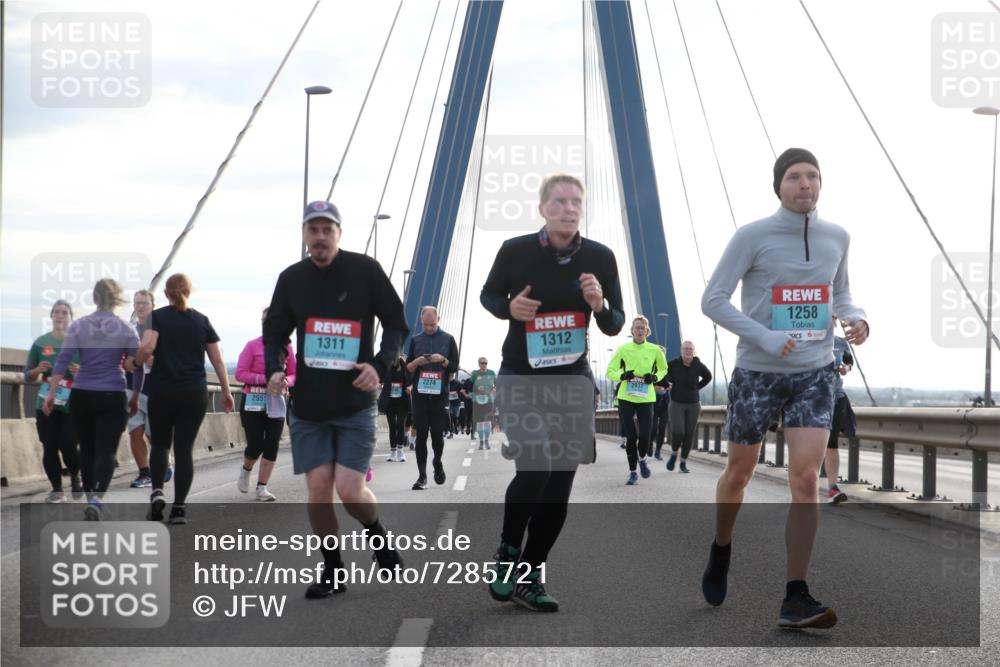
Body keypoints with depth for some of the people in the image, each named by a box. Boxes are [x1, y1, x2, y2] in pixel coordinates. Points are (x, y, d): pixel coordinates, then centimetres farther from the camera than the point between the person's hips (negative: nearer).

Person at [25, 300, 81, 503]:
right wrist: (37, 370, -11)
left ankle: (75, 477, 23)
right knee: (49, 448, -1)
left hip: (73, 406, -2)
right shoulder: (41, 342, 3)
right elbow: (28, 377, 10)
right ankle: (57, 489, 14)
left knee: (69, 447, -8)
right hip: (46, 404, 2)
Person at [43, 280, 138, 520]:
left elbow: (62, 361, -4)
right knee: (106, 451, -6)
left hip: (81, 396, 2)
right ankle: (97, 499, -27)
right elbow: (136, 364, 3)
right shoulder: (126, 329, -1)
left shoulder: (78, 326, 1)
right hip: (112, 397, -2)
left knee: (87, 450, 14)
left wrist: (51, 393, -3)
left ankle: (90, 498, 24)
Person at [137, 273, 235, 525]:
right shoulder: (202, 321, 8)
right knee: (185, 448, 5)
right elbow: (217, 360, 8)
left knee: (160, 444, 17)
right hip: (195, 394, 1)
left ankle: (157, 492, -2)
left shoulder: (157, 317, 0)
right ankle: (179, 507, 2)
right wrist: (226, 392, 15)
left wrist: (135, 363, 4)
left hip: (162, 393, -1)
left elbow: (147, 347, -16)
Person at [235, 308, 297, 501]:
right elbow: (240, 373, -9)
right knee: (256, 444, -4)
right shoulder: (252, 345, -5)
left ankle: (261, 487, 8)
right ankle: (245, 470, 29)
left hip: (276, 402, 3)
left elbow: (294, 374, 10)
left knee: (272, 445, -1)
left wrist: (286, 381, -14)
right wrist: (265, 379, -20)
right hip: (253, 401, -3)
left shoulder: (286, 347, 4)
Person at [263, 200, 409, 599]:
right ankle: (332, 570, 16)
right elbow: (275, 332, 17)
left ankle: (378, 536, 22)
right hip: (307, 404, 3)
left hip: (355, 402, -3)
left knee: (350, 490, -10)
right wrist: (274, 369, -2)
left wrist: (381, 365, -15)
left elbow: (397, 324, 1)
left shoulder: (365, 270, -5)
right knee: (318, 488, -1)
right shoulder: (291, 278, 4)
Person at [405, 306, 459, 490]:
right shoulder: (415, 340, 11)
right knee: (421, 434, -3)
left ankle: (437, 462, 30)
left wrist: (443, 360, -14)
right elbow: (407, 368, 11)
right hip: (420, 394, 1)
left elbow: (455, 365, 5)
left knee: (437, 433, 1)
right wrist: (417, 362, -10)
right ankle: (422, 476, -1)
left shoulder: (448, 339, 7)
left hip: (440, 394, -1)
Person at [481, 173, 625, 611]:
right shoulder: (515, 251, -10)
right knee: (534, 467, -20)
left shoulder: (600, 258, -6)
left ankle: (529, 576, 18)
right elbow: (488, 295, 8)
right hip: (520, 377, -3)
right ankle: (508, 550, 8)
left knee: (559, 484, 3)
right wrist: (509, 308, -15)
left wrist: (600, 306, -20)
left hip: (572, 379, 3)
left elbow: (615, 326, 3)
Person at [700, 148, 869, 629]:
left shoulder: (837, 238, 4)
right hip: (756, 373, -2)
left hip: (815, 373, 2)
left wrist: (856, 319, -4)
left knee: (806, 478, -11)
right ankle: (721, 552, 42)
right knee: (740, 472, 13)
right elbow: (713, 300, -9)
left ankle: (795, 598, -8)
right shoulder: (752, 237, -9)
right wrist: (765, 338, -21)